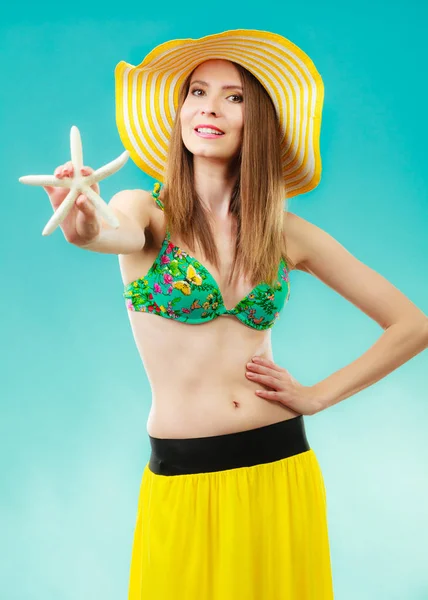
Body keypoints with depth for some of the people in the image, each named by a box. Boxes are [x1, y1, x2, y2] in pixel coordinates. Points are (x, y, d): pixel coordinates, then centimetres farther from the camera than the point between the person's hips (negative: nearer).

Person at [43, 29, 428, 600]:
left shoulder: (286, 232, 1)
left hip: (283, 472, 2)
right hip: (182, 480, -2)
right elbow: (121, 232, -30)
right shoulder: (147, 210, -4)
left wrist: (318, 396, -2)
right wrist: (87, 229, -51)